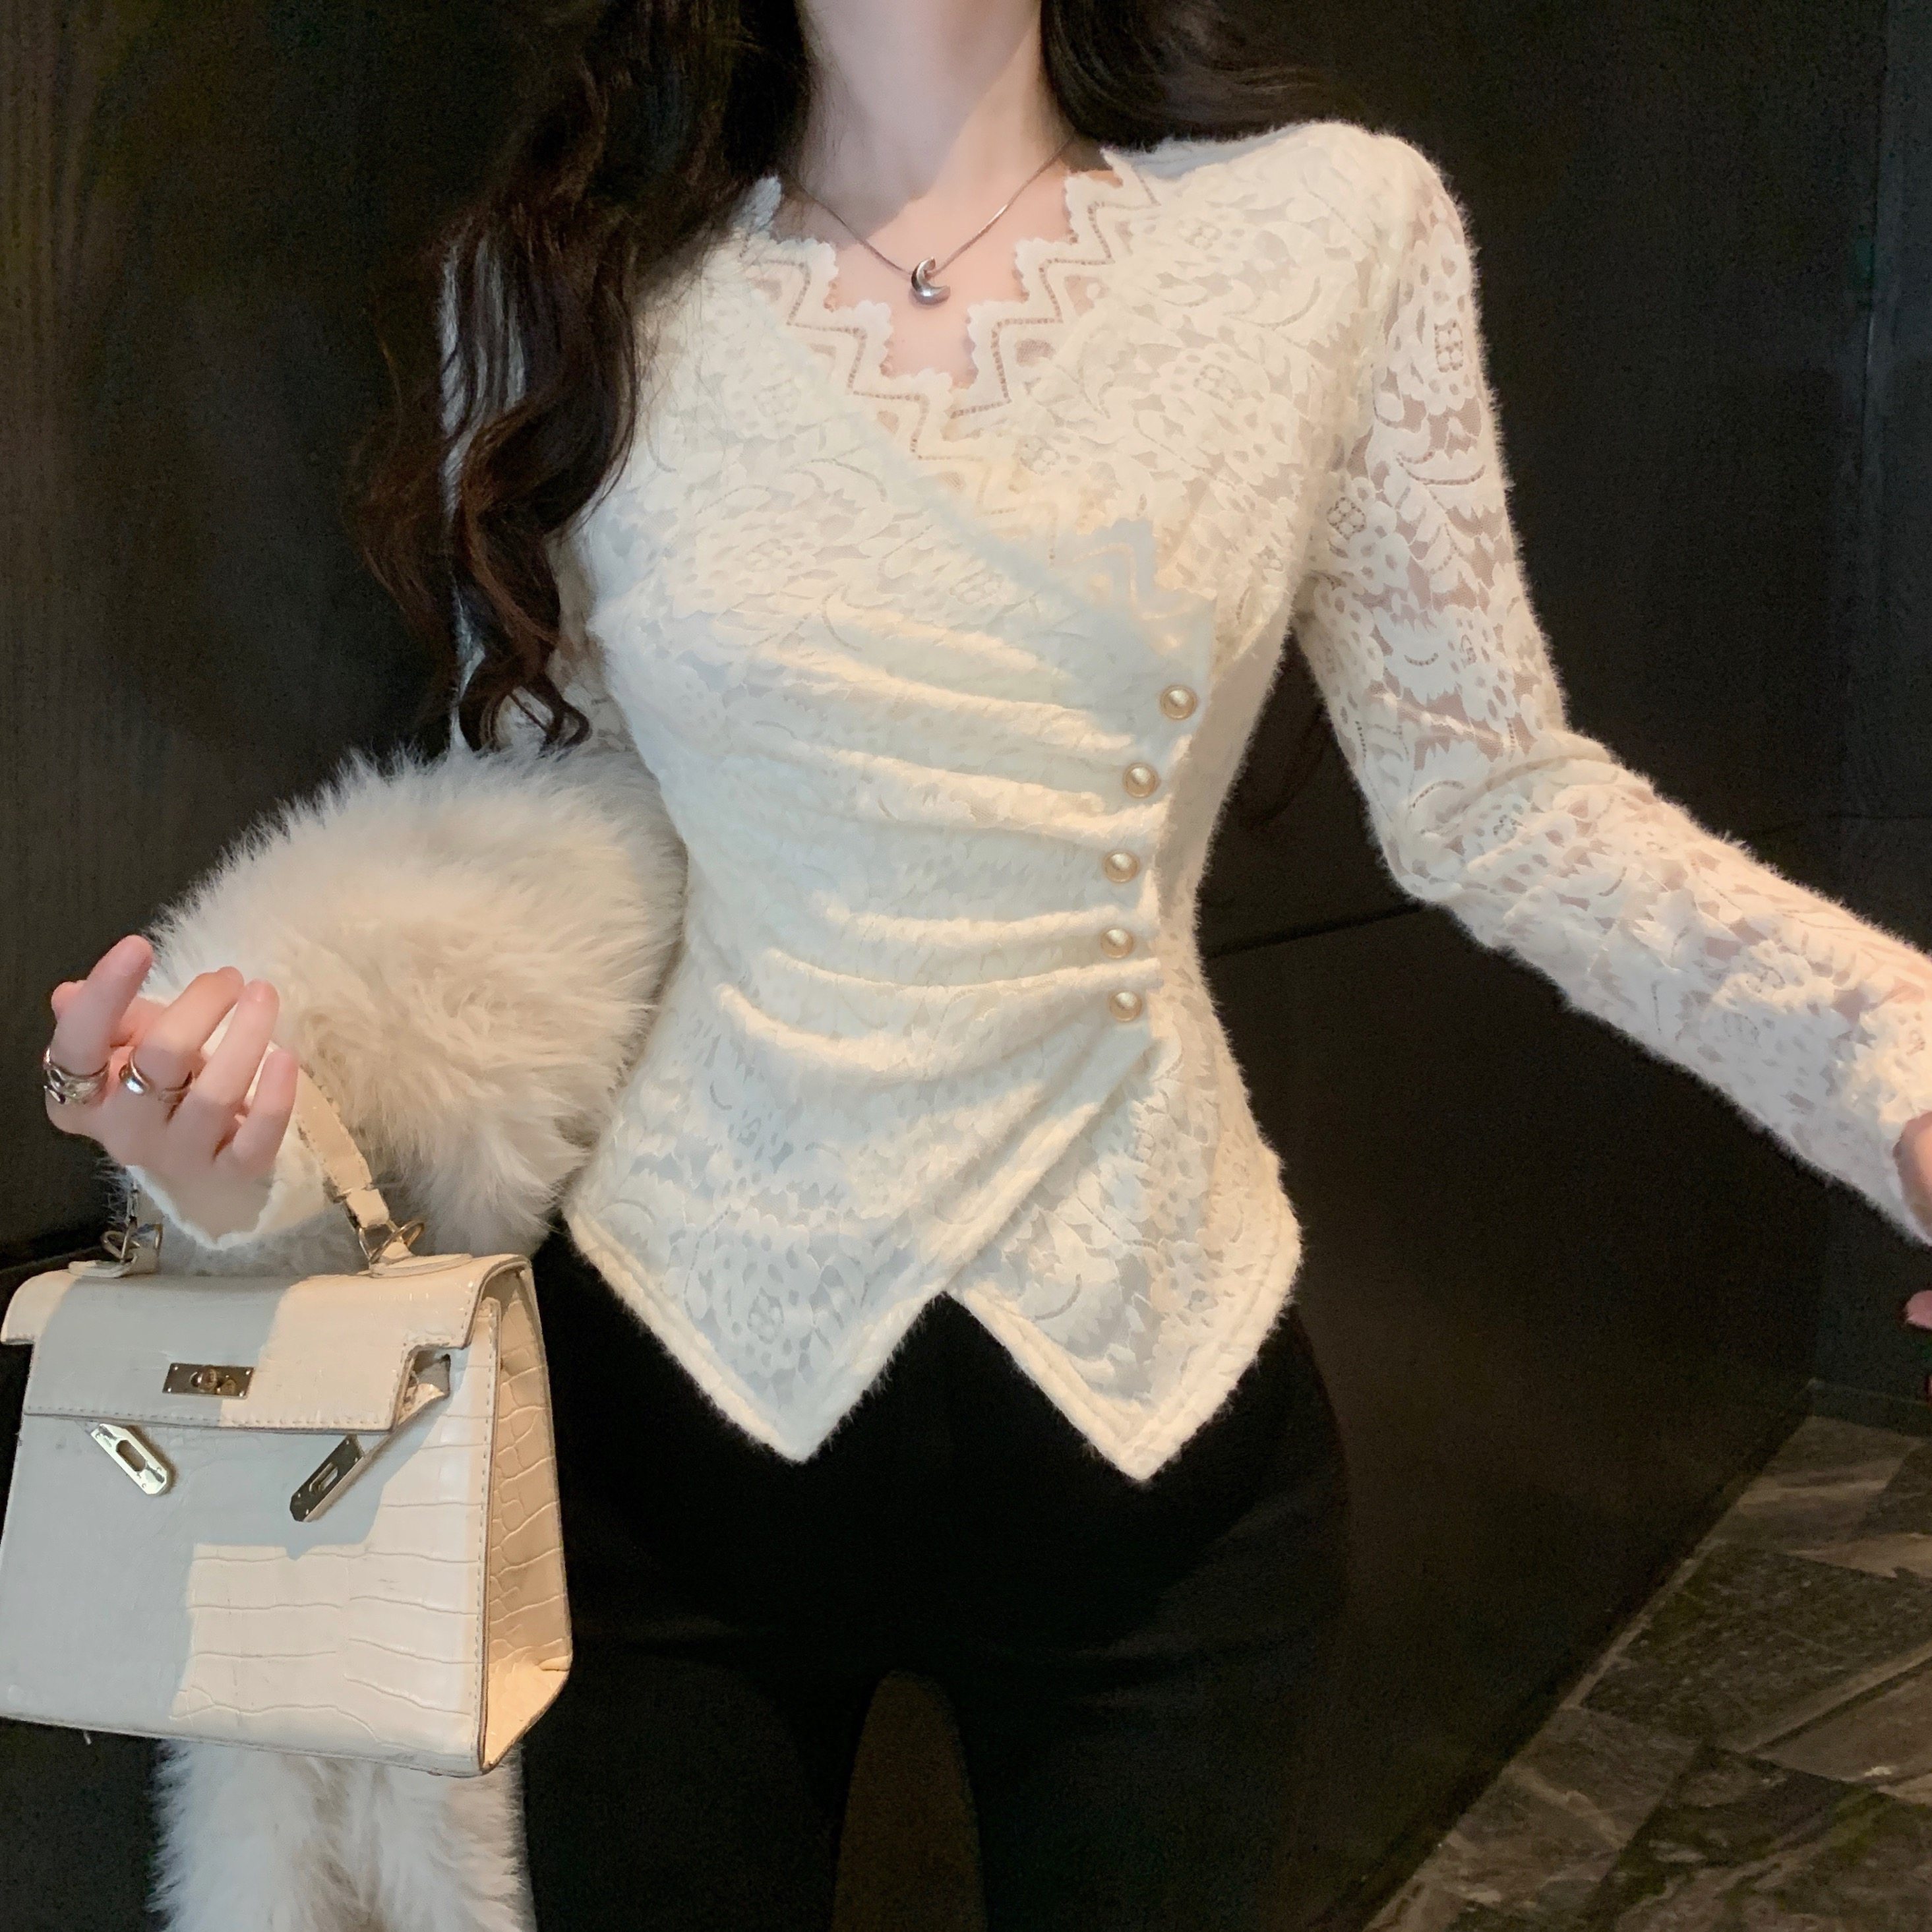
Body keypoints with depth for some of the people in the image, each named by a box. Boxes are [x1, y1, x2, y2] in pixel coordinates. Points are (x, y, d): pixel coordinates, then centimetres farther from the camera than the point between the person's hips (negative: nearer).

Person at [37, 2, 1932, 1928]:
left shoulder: (1333, 229, -5)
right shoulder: (570, 280, -2)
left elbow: (1495, 796, 1)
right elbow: (538, 845, 2)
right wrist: (260, 1142, -15)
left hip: (1158, 1406, 0)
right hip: (671, 1394, 1)